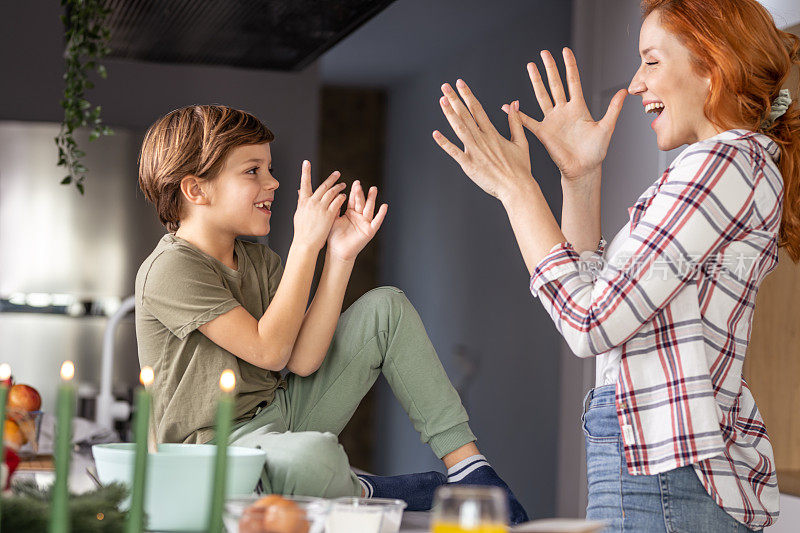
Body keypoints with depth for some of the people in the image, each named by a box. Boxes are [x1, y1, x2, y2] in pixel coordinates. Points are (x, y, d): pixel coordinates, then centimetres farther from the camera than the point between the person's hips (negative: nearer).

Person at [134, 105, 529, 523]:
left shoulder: (259, 261, 9)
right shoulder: (171, 269, -15)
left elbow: (302, 360, -5)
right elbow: (270, 351, -20)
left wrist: (340, 257, -9)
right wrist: (305, 242, -18)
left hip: (282, 413, 8)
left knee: (386, 307, 2)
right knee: (314, 457, -44)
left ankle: (466, 464, -2)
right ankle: (359, 495, -6)